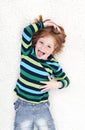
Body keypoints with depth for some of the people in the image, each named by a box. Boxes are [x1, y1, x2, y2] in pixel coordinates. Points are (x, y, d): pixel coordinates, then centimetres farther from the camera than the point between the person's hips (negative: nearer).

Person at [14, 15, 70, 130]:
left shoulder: (53, 65, -6)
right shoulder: (27, 53, -8)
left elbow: (66, 80, 8)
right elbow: (26, 32, -22)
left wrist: (56, 84, -13)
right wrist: (43, 24, -14)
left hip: (42, 107, 1)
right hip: (23, 105, 0)